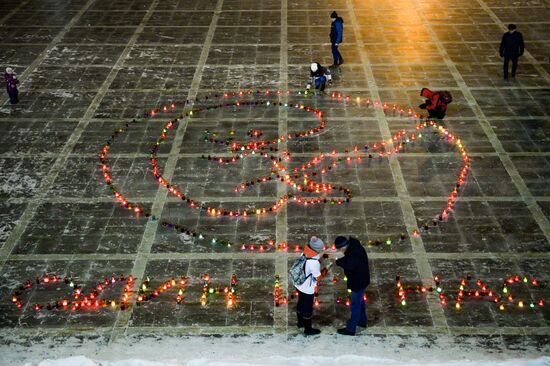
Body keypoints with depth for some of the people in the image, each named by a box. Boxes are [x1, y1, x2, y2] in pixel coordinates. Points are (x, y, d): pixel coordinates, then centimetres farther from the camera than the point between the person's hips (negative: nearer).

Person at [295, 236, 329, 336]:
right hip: (308, 289, -8)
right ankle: (308, 329, 31)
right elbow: (318, 278, -22)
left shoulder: (305, 253, -10)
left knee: (301, 304, 28)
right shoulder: (314, 262, -33)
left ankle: (300, 322, 50)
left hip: (300, 285, 8)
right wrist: (326, 269, -6)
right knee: (308, 309, 13)